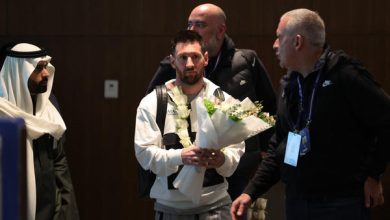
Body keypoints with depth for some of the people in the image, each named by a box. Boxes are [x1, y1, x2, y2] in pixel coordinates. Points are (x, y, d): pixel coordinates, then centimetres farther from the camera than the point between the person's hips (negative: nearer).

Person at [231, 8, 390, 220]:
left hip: (342, 203, -7)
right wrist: (251, 192, 10)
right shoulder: (289, 84, 12)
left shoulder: (344, 75, -13)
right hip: (296, 202, 7)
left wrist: (372, 174, -9)